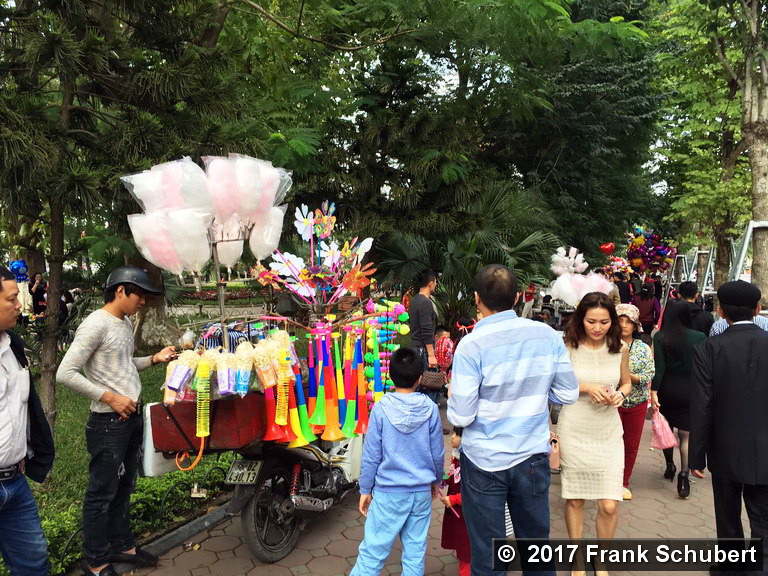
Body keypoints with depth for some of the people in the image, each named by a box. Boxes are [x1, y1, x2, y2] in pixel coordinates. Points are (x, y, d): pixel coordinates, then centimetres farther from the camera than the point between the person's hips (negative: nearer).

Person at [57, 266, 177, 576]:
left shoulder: (125, 323, 11)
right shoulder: (96, 324, -17)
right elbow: (65, 373, -20)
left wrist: (153, 359, 6)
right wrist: (110, 397, -20)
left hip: (133, 416, 9)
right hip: (109, 422, -9)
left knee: (124, 486, 20)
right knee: (103, 492, 6)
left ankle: (121, 544, 35)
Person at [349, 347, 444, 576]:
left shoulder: (381, 408, -12)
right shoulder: (431, 408, -6)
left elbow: (371, 455, -7)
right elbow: (438, 453, 3)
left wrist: (365, 490, 5)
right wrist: (436, 481, 20)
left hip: (389, 492, -2)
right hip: (422, 492, 3)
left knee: (372, 552, 4)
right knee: (415, 553, 13)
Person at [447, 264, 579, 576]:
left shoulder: (471, 345, -18)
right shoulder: (548, 335, -6)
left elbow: (461, 416, -16)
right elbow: (568, 394, 2)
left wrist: (452, 395, 4)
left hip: (485, 462, -3)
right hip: (533, 457, 4)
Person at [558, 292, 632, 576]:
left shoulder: (620, 348, -1)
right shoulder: (568, 347, -9)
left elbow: (626, 383, 13)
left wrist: (620, 395, -9)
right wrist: (585, 387, -17)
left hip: (608, 433, 2)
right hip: (574, 432, -1)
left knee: (609, 505, 0)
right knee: (574, 499, 12)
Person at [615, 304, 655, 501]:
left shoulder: (644, 348, 2)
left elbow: (649, 376, -5)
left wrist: (630, 376, -21)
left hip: (637, 403, 3)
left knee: (631, 445, 11)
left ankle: (624, 483, 27)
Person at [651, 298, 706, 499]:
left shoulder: (660, 337, -8)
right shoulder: (699, 337, -5)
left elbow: (659, 367, -13)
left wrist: (654, 391, -13)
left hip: (666, 389, 0)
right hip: (690, 390, 0)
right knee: (686, 434, 3)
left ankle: (670, 466, 31)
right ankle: (684, 474, -10)